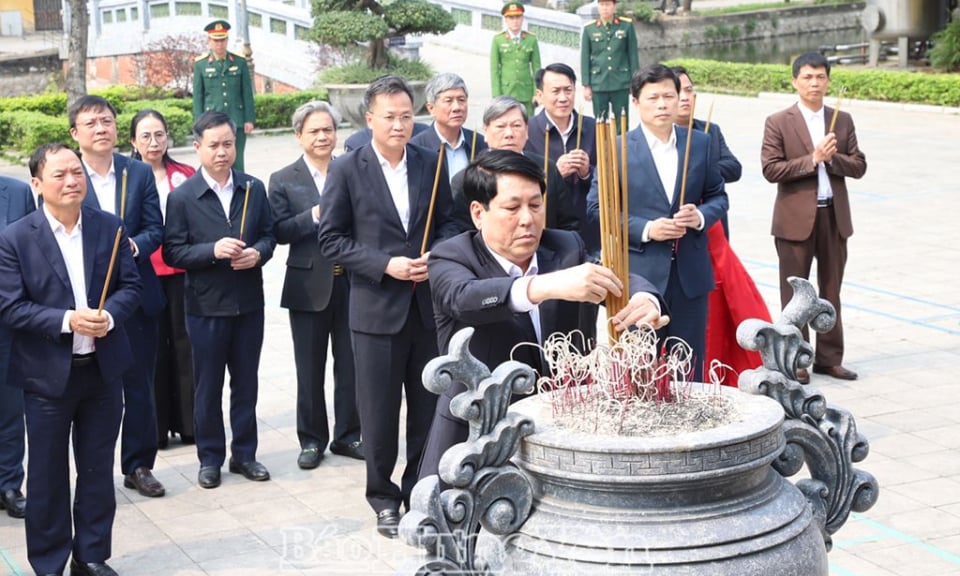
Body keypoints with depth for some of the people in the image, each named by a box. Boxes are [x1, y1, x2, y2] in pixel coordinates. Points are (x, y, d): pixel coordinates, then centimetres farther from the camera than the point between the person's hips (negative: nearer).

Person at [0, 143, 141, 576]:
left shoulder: (110, 228, 1)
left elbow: (130, 287, 3)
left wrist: (109, 315, -18)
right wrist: (66, 320, -23)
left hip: (103, 368, 3)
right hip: (47, 374, -3)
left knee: (98, 468, 13)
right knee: (48, 473, 8)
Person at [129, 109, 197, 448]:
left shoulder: (186, 176, 5)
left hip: (181, 271, 2)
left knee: (184, 343, 6)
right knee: (152, 348, 4)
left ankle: (188, 422, 16)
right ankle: (156, 427, 13)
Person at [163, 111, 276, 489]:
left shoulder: (254, 189, 4)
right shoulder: (182, 197, -6)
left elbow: (268, 234, 9)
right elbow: (173, 252, -8)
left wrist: (258, 253, -13)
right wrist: (213, 251, -22)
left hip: (249, 302, 3)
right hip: (206, 305, -3)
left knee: (246, 382, 12)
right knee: (207, 387, 8)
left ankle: (244, 454, 25)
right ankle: (210, 458, 21)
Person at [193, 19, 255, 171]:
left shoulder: (240, 62, 6)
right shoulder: (200, 64, 3)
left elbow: (247, 93, 7)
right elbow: (198, 96, 4)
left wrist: (249, 119, 1)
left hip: (237, 122, 1)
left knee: (237, 163, 4)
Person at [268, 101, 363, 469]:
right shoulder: (284, 180, 1)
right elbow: (279, 232, -8)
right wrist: (314, 215, -20)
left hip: (351, 283, 1)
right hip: (309, 287, -1)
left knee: (350, 365, 8)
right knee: (310, 369, 8)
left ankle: (347, 435, 22)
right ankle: (311, 439, 20)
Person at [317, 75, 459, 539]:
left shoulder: (431, 164, 5)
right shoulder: (347, 170, -5)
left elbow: (447, 223, 12)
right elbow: (330, 240, -6)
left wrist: (436, 257, -9)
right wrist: (386, 265, -15)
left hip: (428, 305, 3)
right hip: (377, 309, -3)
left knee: (429, 406, 11)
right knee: (379, 410, 6)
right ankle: (384, 499, 23)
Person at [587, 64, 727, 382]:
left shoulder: (700, 143, 7)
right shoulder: (617, 149, -4)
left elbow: (718, 196, 14)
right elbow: (597, 207, -4)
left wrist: (701, 216, -8)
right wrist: (645, 230, -15)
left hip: (691, 273, 3)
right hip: (639, 273, -3)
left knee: (690, 366, 11)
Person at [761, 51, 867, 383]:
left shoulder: (843, 121, 8)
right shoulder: (778, 123, -3)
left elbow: (858, 167, 4)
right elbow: (771, 170, -12)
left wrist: (833, 157, -14)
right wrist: (813, 159, -17)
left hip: (834, 216, 4)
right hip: (796, 219, -4)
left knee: (831, 291, 11)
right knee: (794, 293, 4)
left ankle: (829, 357, 20)